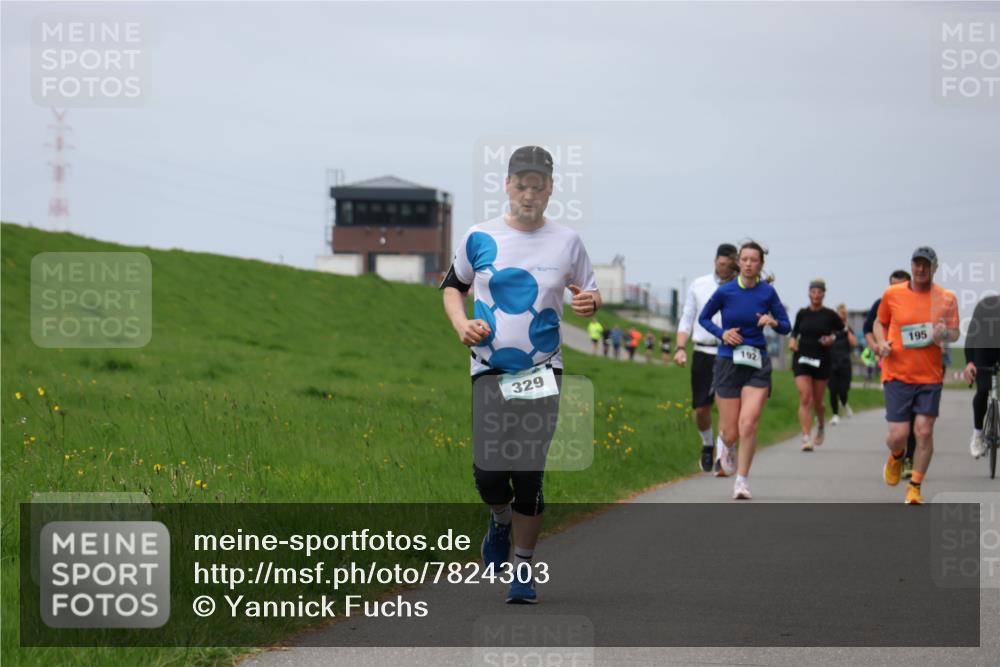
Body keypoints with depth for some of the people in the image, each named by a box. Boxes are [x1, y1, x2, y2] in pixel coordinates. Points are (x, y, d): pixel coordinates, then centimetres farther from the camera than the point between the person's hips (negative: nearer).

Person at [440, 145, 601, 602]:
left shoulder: (567, 242, 4)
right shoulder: (479, 238, 3)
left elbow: (591, 297, 12)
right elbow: (453, 286, 16)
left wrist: (590, 304, -13)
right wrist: (461, 324, -4)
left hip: (543, 371, 0)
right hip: (490, 370, 0)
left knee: (528, 474, -6)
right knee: (489, 471, -11)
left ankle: (523, 568, 10)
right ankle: (501, 520, 24)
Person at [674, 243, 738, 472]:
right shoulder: (698, 286, 11)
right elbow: (686, 319, 13)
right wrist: (681, 347, 1)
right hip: (703, 352, 2)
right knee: (701, 409, 3)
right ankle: (708, 445, 30)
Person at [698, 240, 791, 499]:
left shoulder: (767, 292, -3)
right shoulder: (725, 291, -6)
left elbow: (786, 327, 6)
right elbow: (703, 318, 9)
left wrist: (773, 322, -16)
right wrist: (722, 333, -9)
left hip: (757, 364, 0)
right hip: (728, 362, 0)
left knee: (748, 424, -17)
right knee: (731, 433, 2)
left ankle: (742, 480, -1)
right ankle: (724, 442, 41)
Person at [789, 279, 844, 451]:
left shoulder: (830, 315, -2)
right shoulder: (802, 314, 4)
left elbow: (842, 331, 10)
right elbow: (795, 330, 19)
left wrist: (832, 338, -9)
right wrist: (792, 339, -1)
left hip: (822, 360, -1)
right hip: (802, 359, 1)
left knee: (817, 401, 8)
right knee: (805, 398, -13)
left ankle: (821, 426, 41)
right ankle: (806, 437, -15)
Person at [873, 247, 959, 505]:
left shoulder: (946, 298, 2)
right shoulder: (892, 294, 2)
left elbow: (955, 333, 5)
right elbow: (879, 322, 16)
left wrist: (946, 333, -19)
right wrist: (881, 342, -4)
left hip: (930, 375, 0)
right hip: (897, 374, 0)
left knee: (924, 431, -6)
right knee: (898, 435, -6)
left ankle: (915, 487, 9)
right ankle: (896, 457, 32)